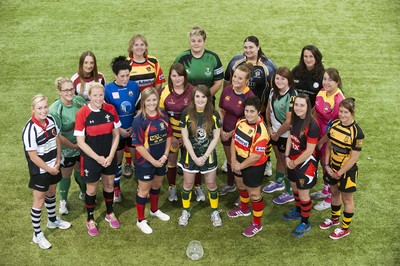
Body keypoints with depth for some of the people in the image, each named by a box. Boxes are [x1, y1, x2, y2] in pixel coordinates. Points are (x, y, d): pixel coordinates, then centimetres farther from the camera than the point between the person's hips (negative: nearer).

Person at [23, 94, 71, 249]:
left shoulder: (51, 120, -8)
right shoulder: (30, 129, -28)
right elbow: (33, 156, -24)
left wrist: (58, 161, -1)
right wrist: (50, 170, -15)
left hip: (53, 166, 6)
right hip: (39, 171, -6)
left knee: (51, 194, 26)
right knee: (39, 201, 5)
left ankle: (52, 221, 48)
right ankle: (37, 235, 20)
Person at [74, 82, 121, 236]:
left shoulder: (110, 110, -10)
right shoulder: (82, 113, -19)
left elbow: (116, 134, -2)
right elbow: (80, 142, -15)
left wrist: (111, 156, -10)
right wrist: (97, 157, -16)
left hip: (109, 157, 3)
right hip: (90, 159, -3)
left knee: (109, 184, 19)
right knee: (92, 189, 11)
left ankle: (110, 213, 43)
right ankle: (90, 220, 32)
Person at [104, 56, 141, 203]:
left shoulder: (134, 86, -5)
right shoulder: (108, 89, -12)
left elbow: (139, 108, 3)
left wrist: (135, 126, -6)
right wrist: (119, 129, -13)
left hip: (134, 130, 2)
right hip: (116, 132, -2)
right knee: (117, 161, 12)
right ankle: (116, 189, 28)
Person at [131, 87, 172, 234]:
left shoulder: (163, 117, -3)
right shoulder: (139, 120, -21)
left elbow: (168, 136, 6)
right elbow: (138, 145, -20)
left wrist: (165, 155, -5)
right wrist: (153, 161, -17)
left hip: (161, 161, 6)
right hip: (145, 162, -6)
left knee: (157, 186, 25)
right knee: (144, 190, 8)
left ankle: (154, 210, 49)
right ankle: (141, 220, 24)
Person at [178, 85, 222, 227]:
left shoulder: (214, 114, -9)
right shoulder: (186, 113, -11)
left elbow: (216, 137, -6)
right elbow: (185, 138, -9)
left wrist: (205, 156, -13)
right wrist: (195, 157, -13)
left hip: (208, 154, 0)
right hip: (190, 154, 0)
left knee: (211, 184, 10)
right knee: (188, 184, 12)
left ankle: (215, 211, 28)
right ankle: (185, 211, 30)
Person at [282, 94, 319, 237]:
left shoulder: (312, 125, -28)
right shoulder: (295, 119, -5)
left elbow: (309, 150, -25)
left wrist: (295, 163, -14)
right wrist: (287, 157, -2)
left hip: (306, 163, -8)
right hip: (293, 160, 8)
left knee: (303, 193, 6)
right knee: (294, 186, 26)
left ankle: (305, 223, 27)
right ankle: (298, 211, 51)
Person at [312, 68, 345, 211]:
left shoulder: (338, 100, -27)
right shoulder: (322, 92, -6)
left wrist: (321, 141, -15)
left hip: (330, 138, -7)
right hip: (320, 134, 7)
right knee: (323, 162, 23)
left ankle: (330, 198, 29)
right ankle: (326, 190, 46)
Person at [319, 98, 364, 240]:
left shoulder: (357, 132, -25)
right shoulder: (334, 124, -6)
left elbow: (354, 158, -21)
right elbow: (329, 146, 3)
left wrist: (340, 173, -15)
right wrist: (327, 165, -4)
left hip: (347, 170, -6)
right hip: (332, 167, 6)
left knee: (346, 199, 12)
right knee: (334, 193, 24)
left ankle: (345, 228, 29)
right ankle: (334, 219, 48)